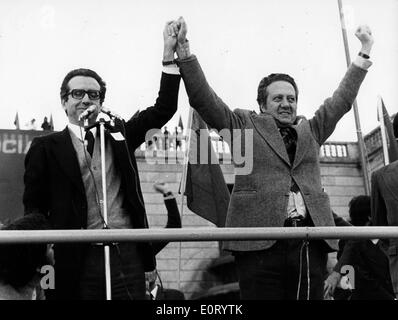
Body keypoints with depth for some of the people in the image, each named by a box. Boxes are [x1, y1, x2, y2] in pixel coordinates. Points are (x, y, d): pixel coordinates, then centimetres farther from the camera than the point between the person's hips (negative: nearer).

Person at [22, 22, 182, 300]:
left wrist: (170, 52, 1)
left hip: (129, 255, 2)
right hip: (78, 260, -2)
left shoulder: (119, 134, 13)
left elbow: (163, 110, 7)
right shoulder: (46, 147, 4)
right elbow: (34, 209, 4)